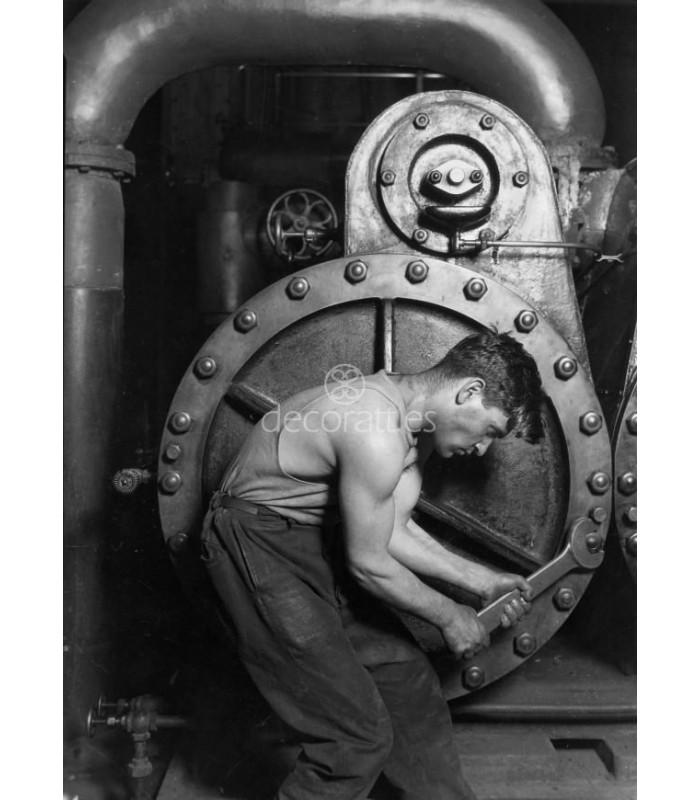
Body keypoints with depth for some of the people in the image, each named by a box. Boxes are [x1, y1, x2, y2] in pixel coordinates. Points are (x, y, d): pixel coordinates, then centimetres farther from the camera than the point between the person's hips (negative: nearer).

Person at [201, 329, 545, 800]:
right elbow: (369, 564, -20)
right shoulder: (377, 435, -30)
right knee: (358, 735, -6)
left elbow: (393, 531, 6)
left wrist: (480, 580, 4)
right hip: (261, 548, -9)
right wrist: (448, 616, -6)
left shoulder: (415, 421, 0)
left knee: (408, 683, 12)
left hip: (316, 540, 9)